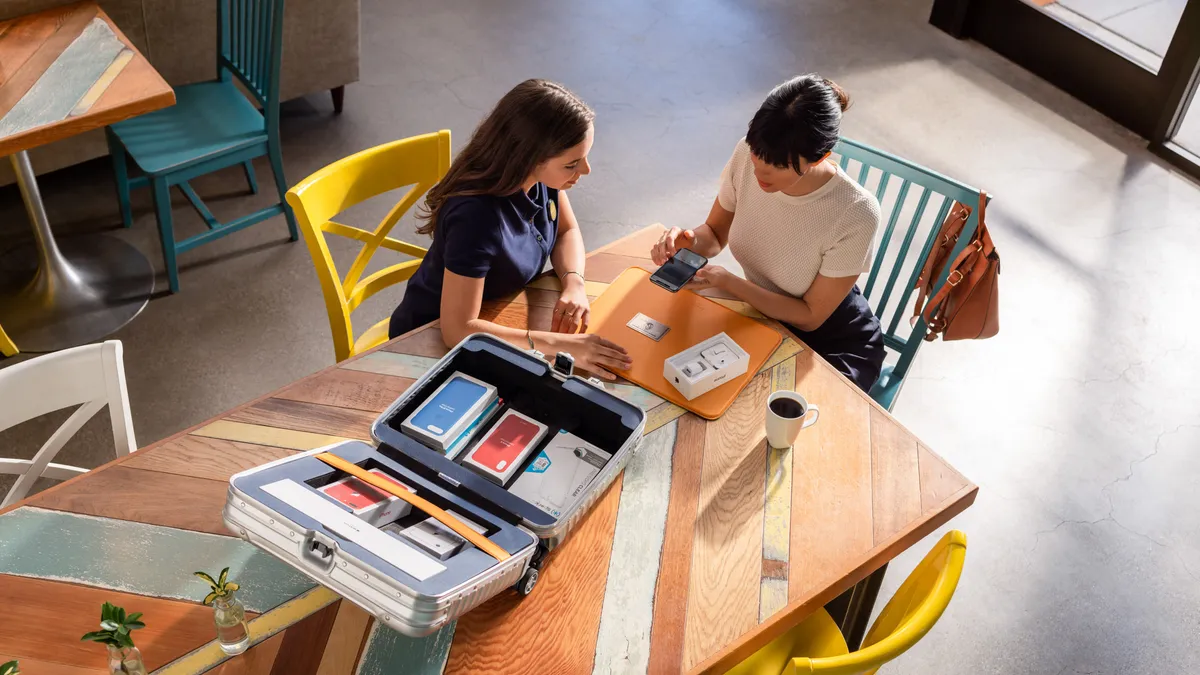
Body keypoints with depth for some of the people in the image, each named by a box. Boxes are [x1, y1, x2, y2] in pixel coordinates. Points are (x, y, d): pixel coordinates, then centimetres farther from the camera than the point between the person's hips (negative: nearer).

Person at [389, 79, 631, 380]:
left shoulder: (544, 175, -16)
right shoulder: (476, 215, -36)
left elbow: (567, 231, 1)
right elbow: (458, 330, -36)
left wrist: (574, 283, -20)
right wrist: (559, 345, -40)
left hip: (496, 319, 7)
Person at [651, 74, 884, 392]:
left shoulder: (856, 214, -31)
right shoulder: (747, 155, -19)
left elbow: (810, 317, -19)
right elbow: (715, 234, 0)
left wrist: (728, 282, -29)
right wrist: (690, 240, -24)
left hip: (834, 343, -4)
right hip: (762, 310, 4)